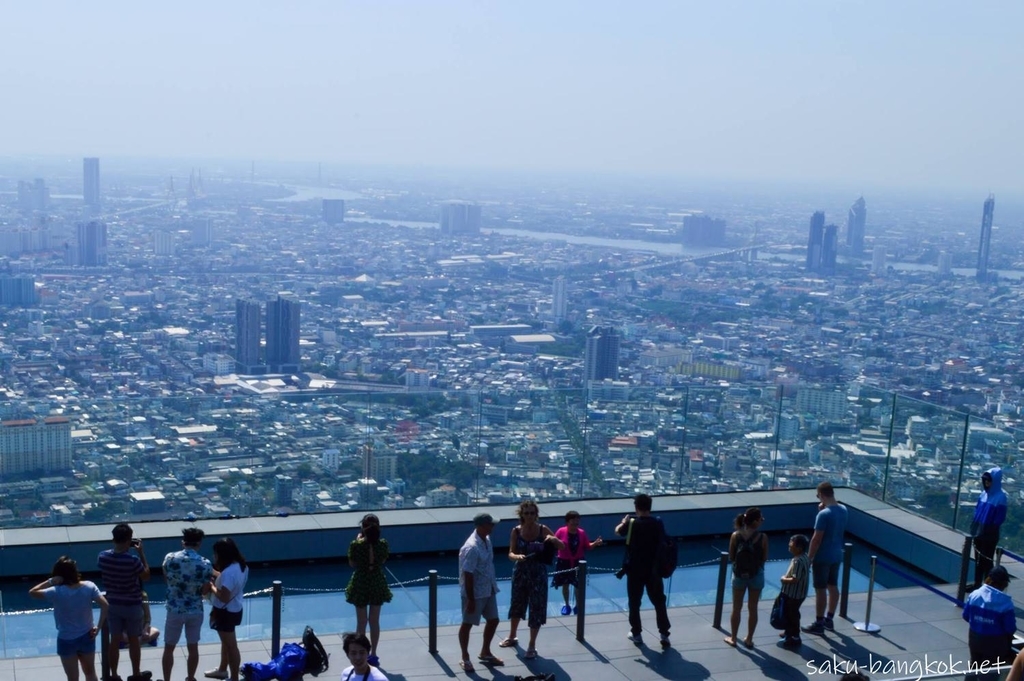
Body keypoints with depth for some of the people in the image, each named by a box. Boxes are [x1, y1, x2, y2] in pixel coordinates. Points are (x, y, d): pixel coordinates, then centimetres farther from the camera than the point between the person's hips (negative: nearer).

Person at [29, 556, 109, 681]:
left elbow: (32, 592, -13)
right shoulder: (89, 586, -11)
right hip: (87, 637, 3)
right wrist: (98, 627, -7)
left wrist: (50, 581, -15)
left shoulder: (57, 592, -21)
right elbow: (105, 606, -15)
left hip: (66, 640, -3)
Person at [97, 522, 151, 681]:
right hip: (132, 605, -4)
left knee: (114, 640, 14)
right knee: (134, 640, 13)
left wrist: (120, 548, 6)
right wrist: (141, 553, -9)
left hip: (113, 604, 4)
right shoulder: (133, 560, -26)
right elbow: (146, 576, -10)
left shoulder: (102, 556, -11)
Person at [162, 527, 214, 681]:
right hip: (196, 611, 1)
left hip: (175, 610, 0)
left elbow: (166, 579, 7)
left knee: (169, 648, 13)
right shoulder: (205, 564, -12)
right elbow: (205, 591, -4)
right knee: (193, 647, 15)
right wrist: (210, 585, 16)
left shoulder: (170, 558, -10)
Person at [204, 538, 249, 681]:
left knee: (231, 645, 3)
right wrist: (215, 573, 4)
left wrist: (212, 586, -16)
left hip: (226, 612, -10)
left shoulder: (229, 572, -31)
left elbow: (224, 597, -30)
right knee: (226, 641, 27)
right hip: (234, 609, 10)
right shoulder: (241, 566, -3)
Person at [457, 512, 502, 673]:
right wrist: (470, 599, -21)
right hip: (475, 593, -9)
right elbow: (467, 575, -24)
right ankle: (465, 658, 22)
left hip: (489, 590, 9)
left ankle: (485, 653, 35)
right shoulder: (471, 548, -27)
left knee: (493, 620, 17)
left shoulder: (486, 540, 1)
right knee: (467, 624, 7)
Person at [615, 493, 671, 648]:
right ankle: (664, 635, 10)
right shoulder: (658, 523, -6)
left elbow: (618, 531, 7)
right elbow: (662, 542, 7)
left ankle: (636, 634, 18)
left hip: (635, 570, -2)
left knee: (634, 603, 11)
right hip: (653, 569, 2)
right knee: (659, 602, 10)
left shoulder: (632, 523, -13)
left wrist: (624, 522, 25)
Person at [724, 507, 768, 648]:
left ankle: (733, 638, 23)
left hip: (739, 575, 1)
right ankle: (749, 639, 22)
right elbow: (764, 558, -6)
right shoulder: (763, 537, -15)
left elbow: (731, 558, -4)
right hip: (756, 575, -1)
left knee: (736, 608, 14)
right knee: (753, 608, 13)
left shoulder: (735, 536, -11)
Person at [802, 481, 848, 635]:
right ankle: (829, 619, 29)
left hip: (822, 557, -8)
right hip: (836, 555, 8)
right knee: (833, 586, 17)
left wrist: (809, 558, -12)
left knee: (820, 590, 1)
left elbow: (816, 539, -22)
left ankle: (818, 624, 9)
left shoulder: (823, 514, -24)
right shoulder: (843, 510, 1)